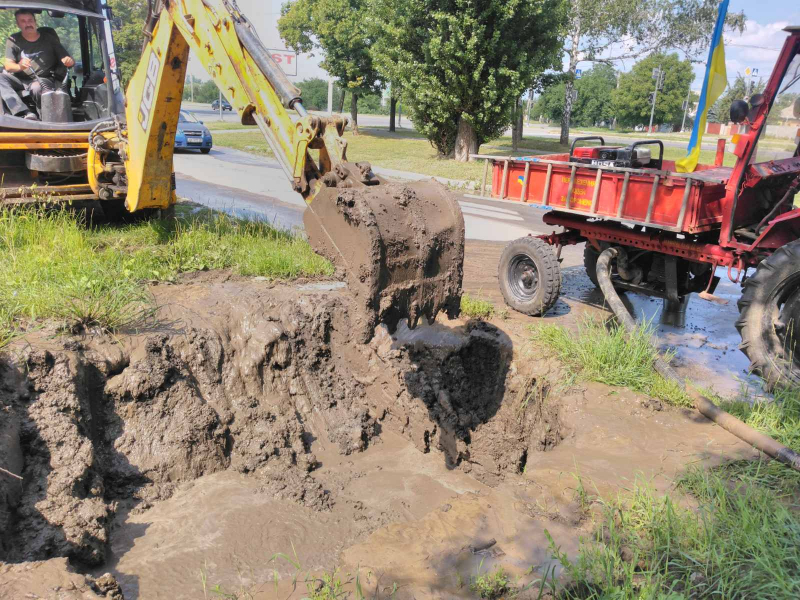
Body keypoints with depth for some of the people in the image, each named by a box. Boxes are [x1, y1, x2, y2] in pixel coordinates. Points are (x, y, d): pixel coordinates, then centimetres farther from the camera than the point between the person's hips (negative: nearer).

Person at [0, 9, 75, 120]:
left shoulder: (49, 39, 8)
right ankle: (26, 113, -47)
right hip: (19, 79, 3)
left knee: (37, 87, -39)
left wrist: (69, 61, -20)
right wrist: (19, 66, -26)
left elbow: (68, 60, 8)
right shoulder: (13, 40, 8)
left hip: (43, 79, -3)